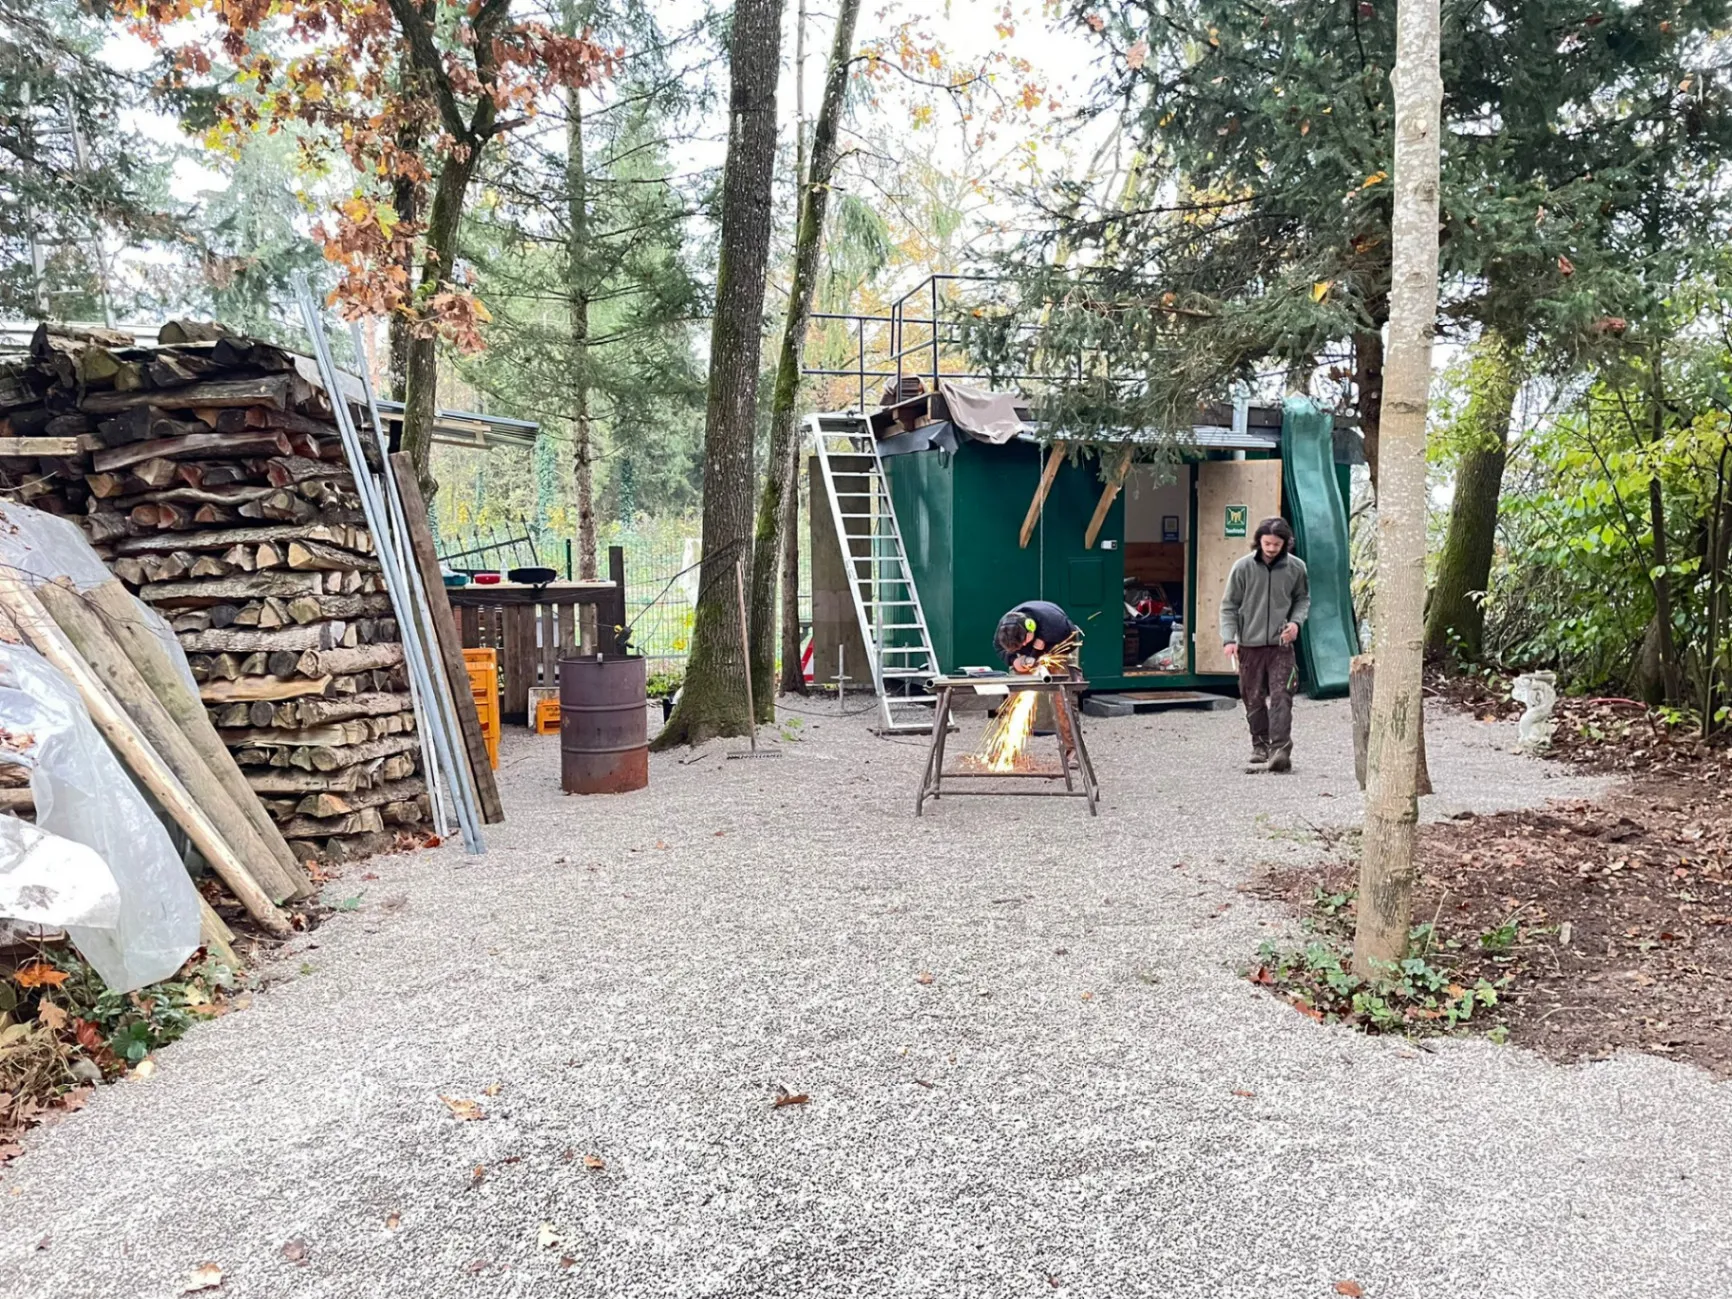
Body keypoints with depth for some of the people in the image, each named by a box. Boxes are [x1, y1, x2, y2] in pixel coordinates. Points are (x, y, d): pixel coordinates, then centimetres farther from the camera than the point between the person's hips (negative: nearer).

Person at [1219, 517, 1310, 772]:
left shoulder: (1296, 567, -1)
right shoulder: (1243, 567, -5)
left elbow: (1303, 598, 14)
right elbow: (1229, 605, 0)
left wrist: (1296, 621, -6)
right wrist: (1229, 638, -10)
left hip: (1281, 644, 0)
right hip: (1249, 644, 0)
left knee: (1281, 697, -10)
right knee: (1254, 700, 9)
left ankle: (1280, 750, -12)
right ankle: (1260, 746, 23)